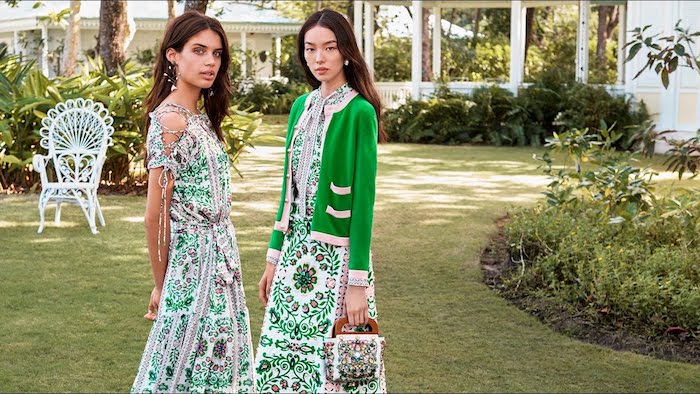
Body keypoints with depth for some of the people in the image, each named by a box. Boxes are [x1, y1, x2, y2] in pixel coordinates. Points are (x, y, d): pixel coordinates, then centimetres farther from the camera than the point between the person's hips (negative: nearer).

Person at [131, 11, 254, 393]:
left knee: (215, 363, 14)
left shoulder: (200, 119, 12)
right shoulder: (170, 120, -16)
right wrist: (161, 285, -7)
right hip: (196, 262, -9)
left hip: (218, 260, 9)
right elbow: (156, 213, -15)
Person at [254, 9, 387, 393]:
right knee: (284, 357, 10)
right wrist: (274, 257, 13)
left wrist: (358, 282, -17)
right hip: (296, 252, 7)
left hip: (336, 256, -6)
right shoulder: (301, 106, 9)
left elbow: (363, 198, -14)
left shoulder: (359, 111, -11)